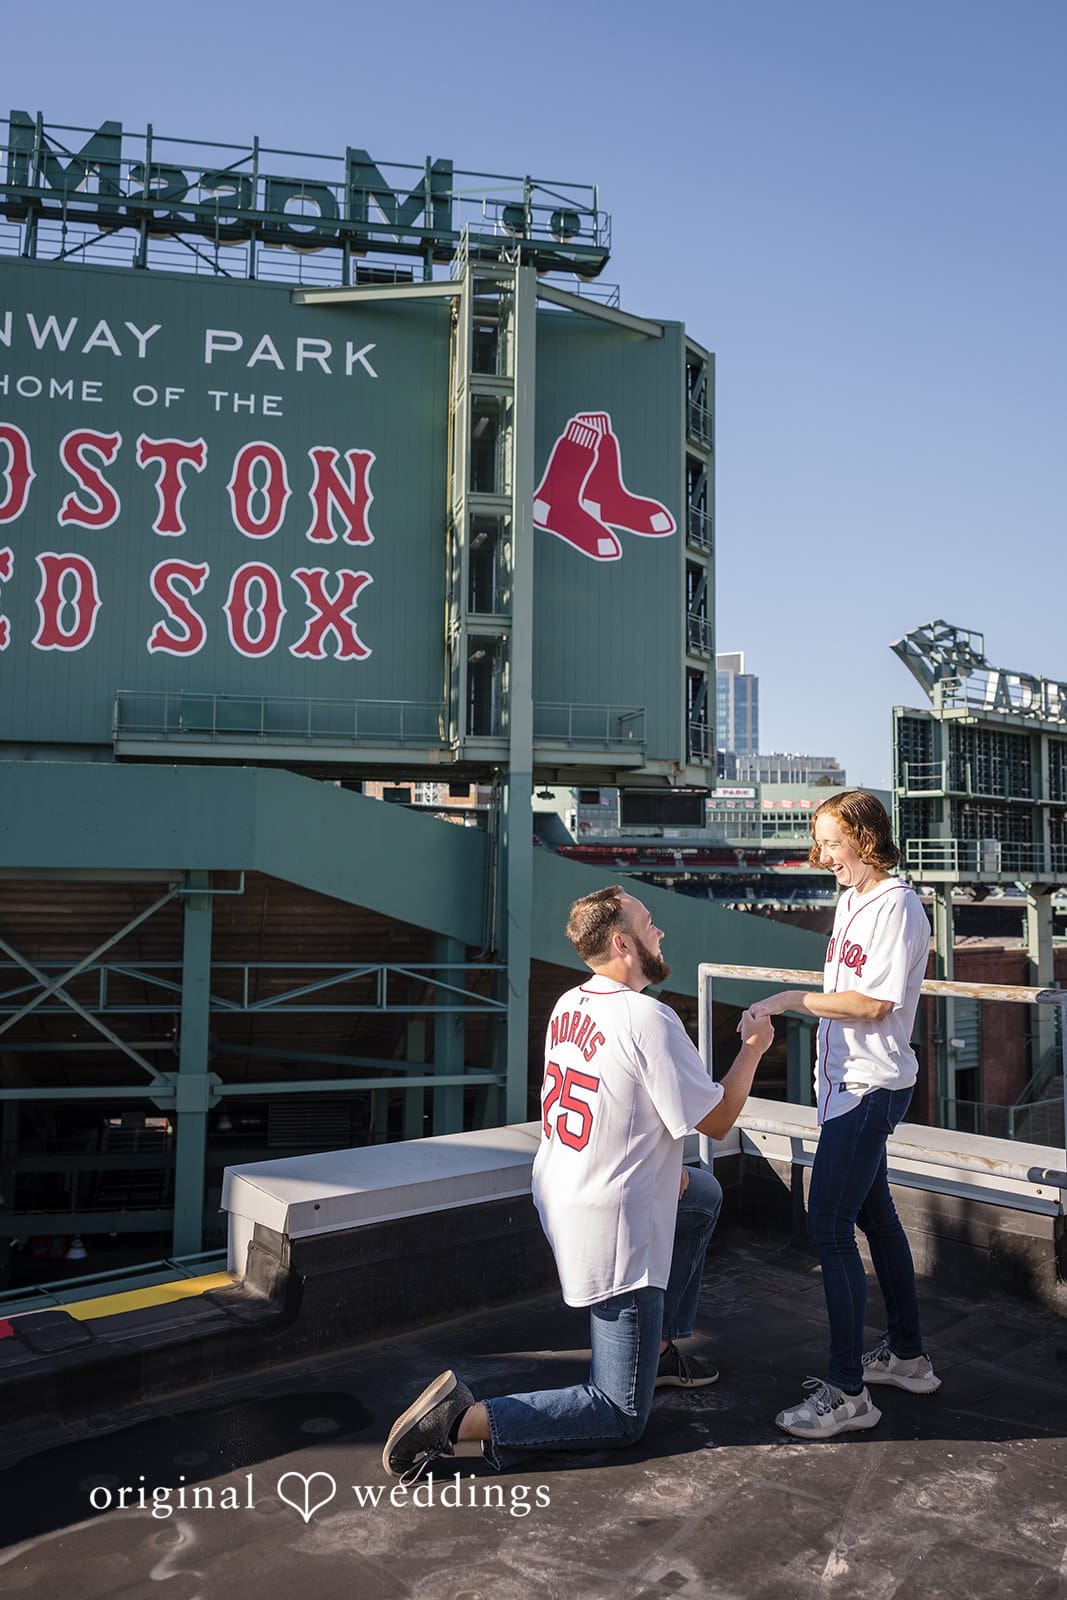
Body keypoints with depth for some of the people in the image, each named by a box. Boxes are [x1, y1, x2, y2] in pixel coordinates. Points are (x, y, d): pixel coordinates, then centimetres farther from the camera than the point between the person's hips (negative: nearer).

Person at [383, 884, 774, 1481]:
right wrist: (753, 1048, 0)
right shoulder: (649, 1018, -23)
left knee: (704, 1193, 32)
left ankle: (660, 1349, 36)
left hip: (559, 1199, 9)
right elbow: (717, 1120, -14)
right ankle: (465, 1422, -8)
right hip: (612, 1231, -9)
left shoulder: (569, 1006, 2)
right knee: (622, 1418, 6)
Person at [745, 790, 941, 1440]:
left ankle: (847, 1391, 1)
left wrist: (795, 999, -16)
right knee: (874, 1213, 18)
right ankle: (908, 1355, 34)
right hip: (848, 1081, 10)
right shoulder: (852, 902, 12)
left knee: (830, 1225, -9)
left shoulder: (896, 906, -16)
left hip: (870, 1086, -10)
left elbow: (874, 1003, -20)